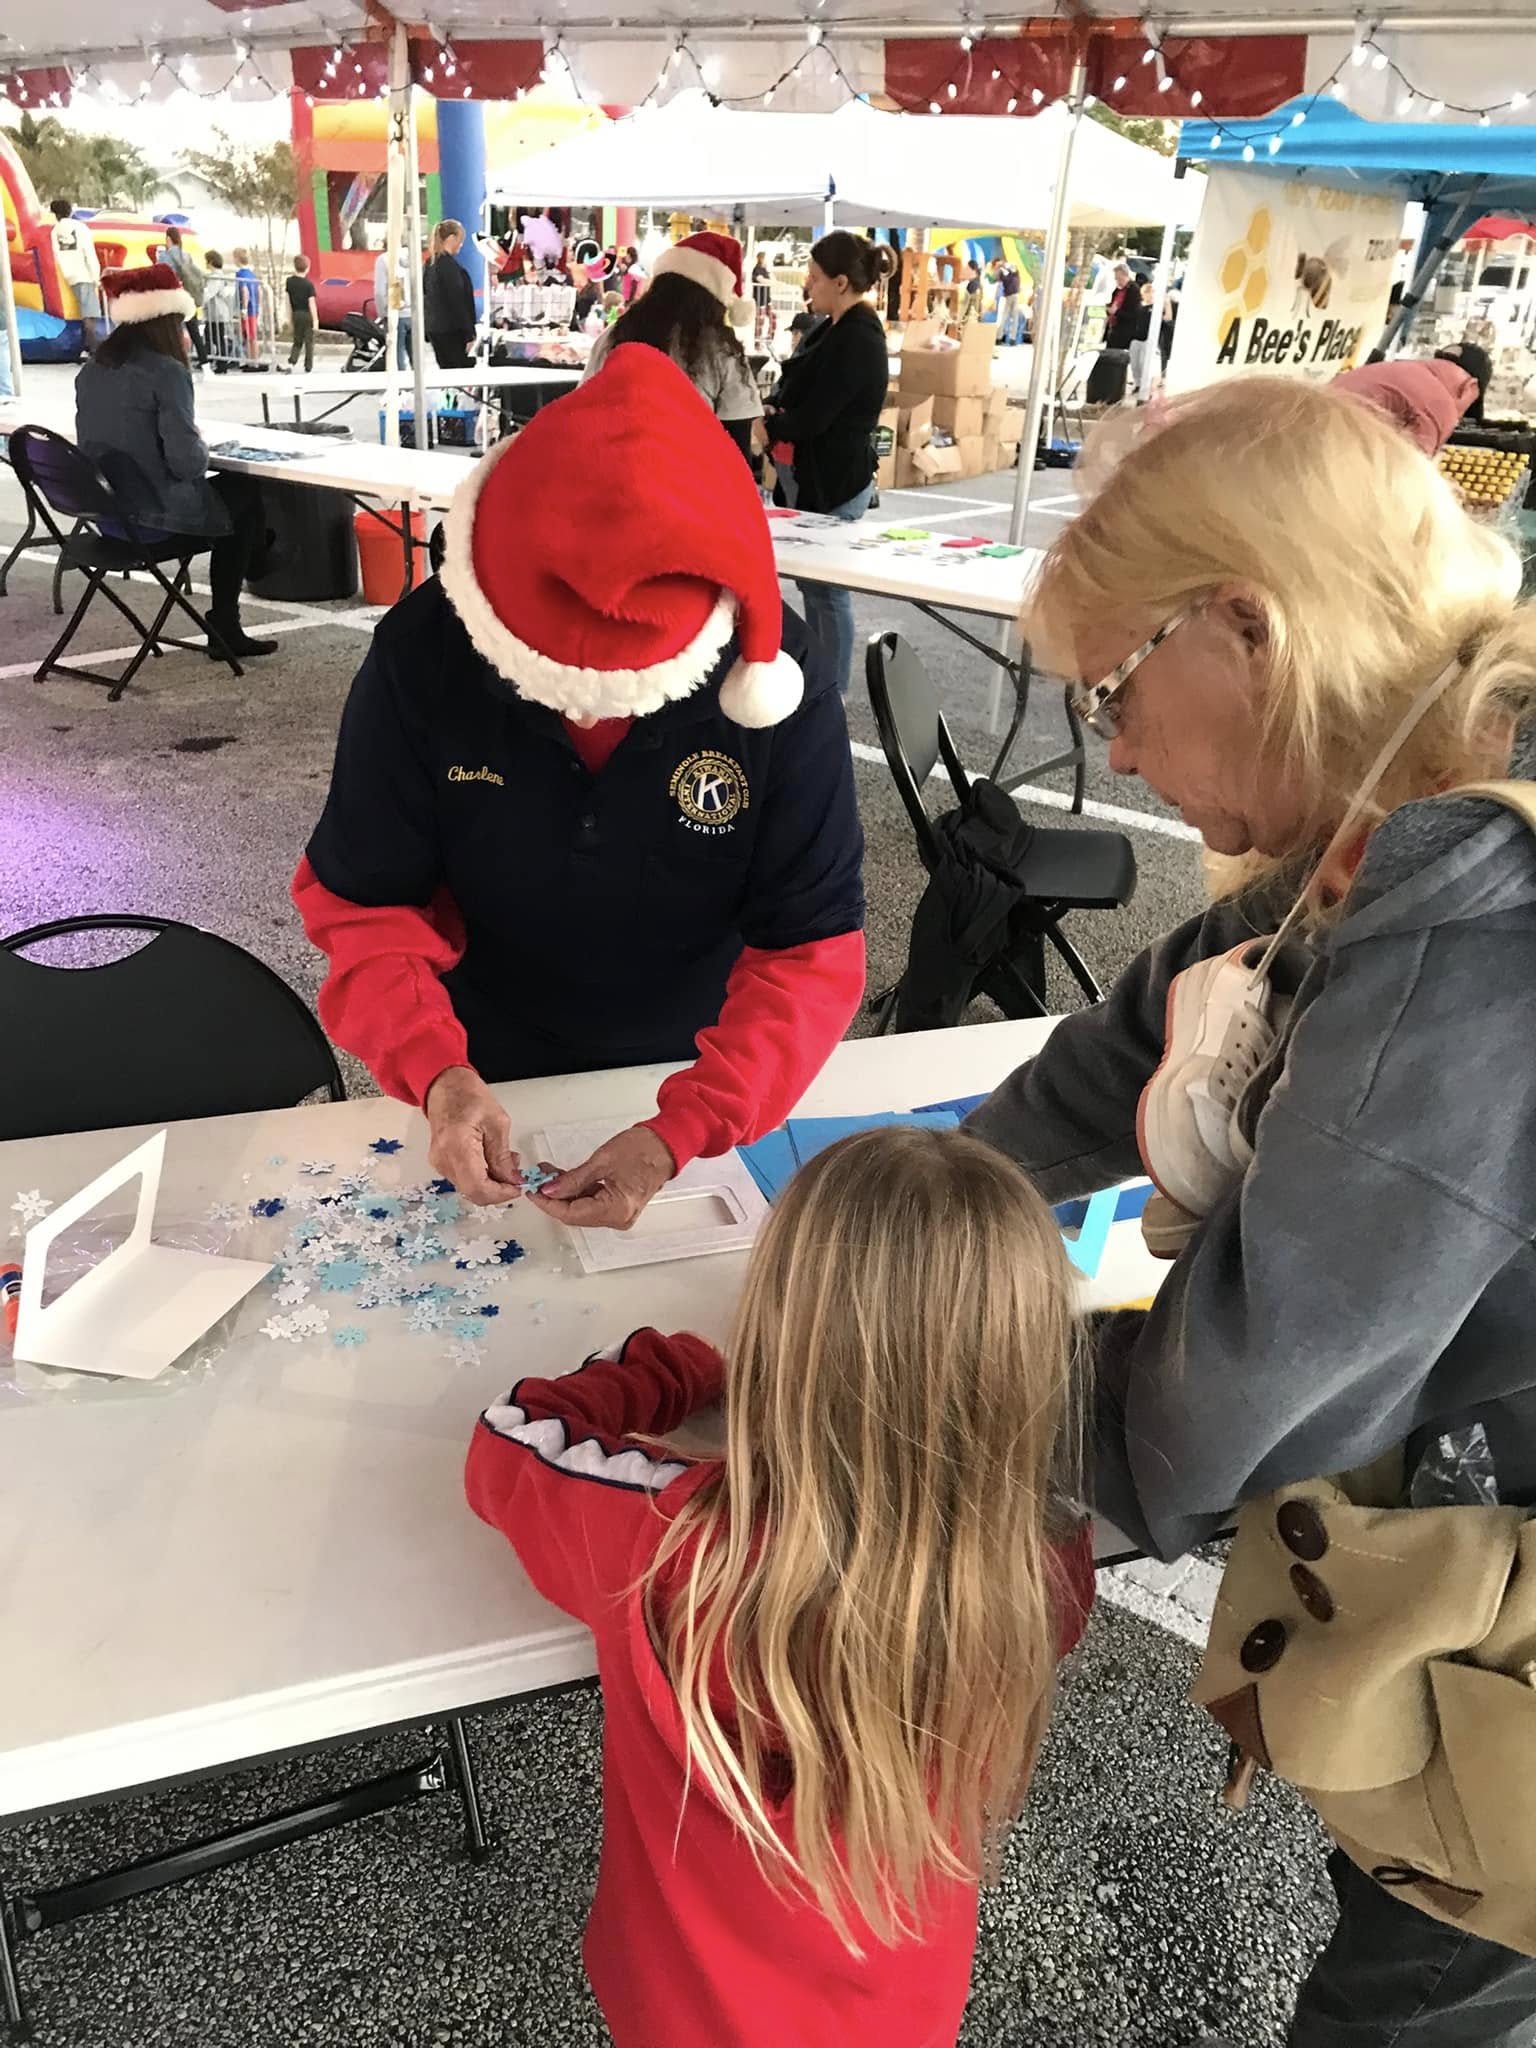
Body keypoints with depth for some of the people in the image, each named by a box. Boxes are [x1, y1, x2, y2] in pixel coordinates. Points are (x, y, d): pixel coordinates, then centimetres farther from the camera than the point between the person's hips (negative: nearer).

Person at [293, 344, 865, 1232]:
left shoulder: (775, 676, -20)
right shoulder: (423, 652, -17)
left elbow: (813, 949, -18)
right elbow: (363, 902, -9)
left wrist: (681, 1131, -31)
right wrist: (437, 1073, -27)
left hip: (698, 1081, 0)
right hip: (486, 1085, 1)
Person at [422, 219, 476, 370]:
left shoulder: (429, 264, 13)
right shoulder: (449, 264, -13)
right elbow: (457, 302, -16)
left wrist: (428, 332, 21)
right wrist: (469, 334, -15)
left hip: (433, 328, 9)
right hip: (452, 331, -9)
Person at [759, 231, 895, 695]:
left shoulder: (857, 339, -20)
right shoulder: (837, 329, 10)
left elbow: (813, 417, -22)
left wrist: (766, 427, -7)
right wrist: (774, 413, -4)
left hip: (833, 482, -10)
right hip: (813, 474, 10)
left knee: (827, 589, -2)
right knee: (812, 583, 17)